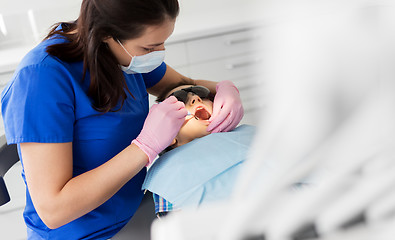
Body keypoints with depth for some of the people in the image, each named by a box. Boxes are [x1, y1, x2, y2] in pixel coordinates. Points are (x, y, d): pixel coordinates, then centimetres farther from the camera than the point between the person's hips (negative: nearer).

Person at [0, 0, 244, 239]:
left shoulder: (125, 51, -4)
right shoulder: (40, 77, -26)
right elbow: (52, 210, -28)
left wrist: (225, 89, -10)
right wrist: (147, 145, -31)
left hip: (134, 209, 7)